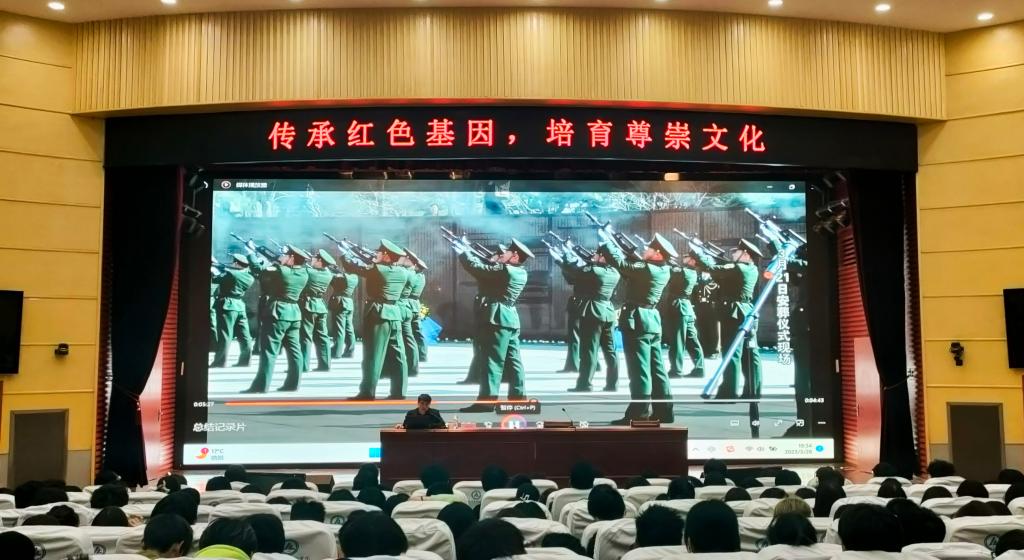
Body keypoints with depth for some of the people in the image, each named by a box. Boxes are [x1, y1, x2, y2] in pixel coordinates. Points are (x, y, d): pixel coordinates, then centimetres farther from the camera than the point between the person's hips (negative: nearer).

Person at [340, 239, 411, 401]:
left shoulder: (376, 269, -13)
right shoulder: (403, 272, 4)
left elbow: (350, 266, -6)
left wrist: (345, 252, 11)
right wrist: (374, 261, 21)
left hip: (378, 314, -6)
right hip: (395, 314, 6)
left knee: (373, 354, -4)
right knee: (397, 354, 8)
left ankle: (368, 393, -4)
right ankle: (399, 391, 9)